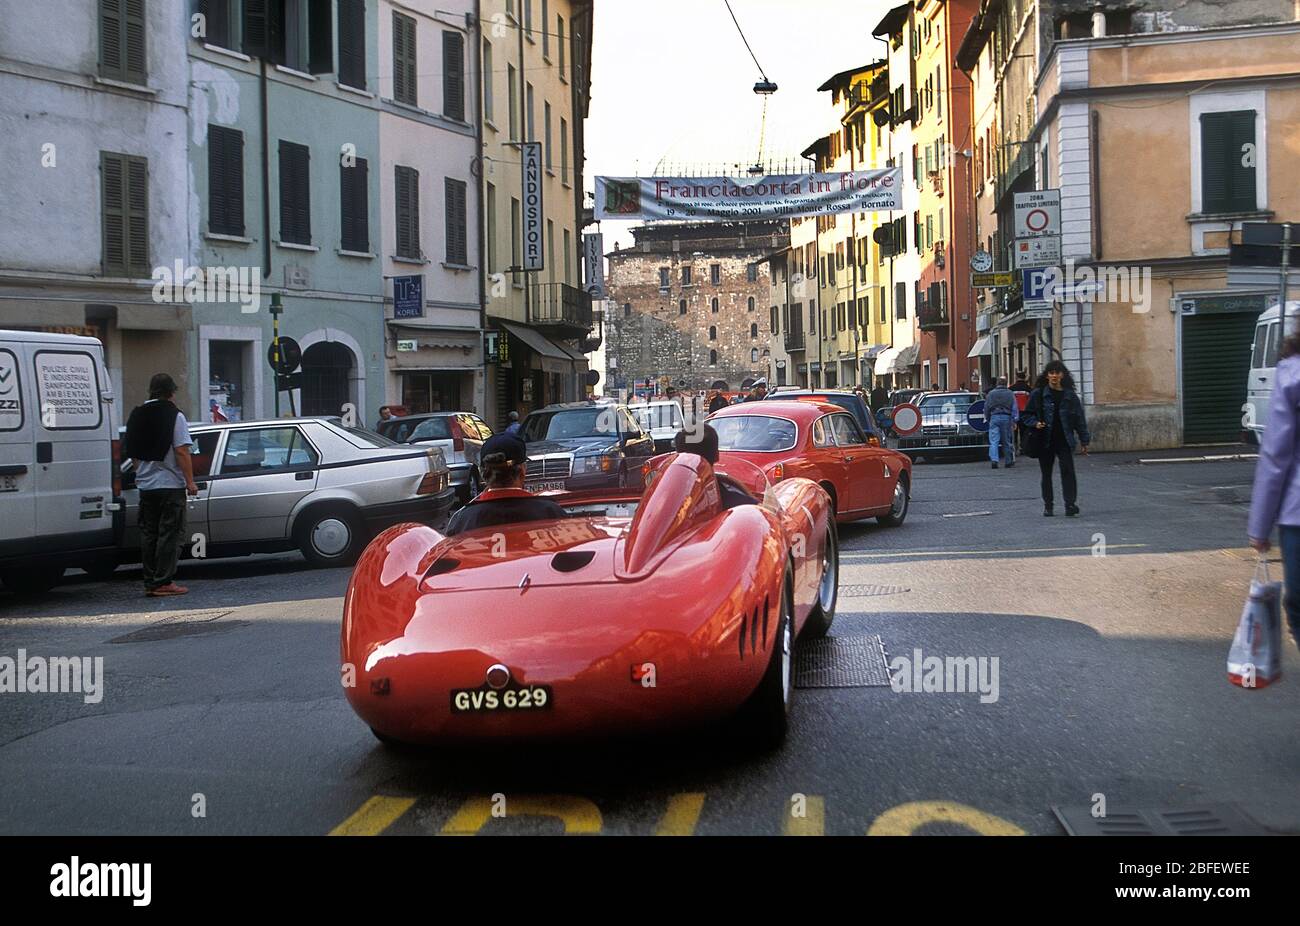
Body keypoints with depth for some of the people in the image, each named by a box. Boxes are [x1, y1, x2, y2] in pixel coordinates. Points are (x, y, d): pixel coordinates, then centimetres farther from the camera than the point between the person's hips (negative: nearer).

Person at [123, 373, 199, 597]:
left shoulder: (137, 415, 9)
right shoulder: (174, 416, -9)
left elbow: (132, 452, 14)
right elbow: (182, 452, -14)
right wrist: (190, 482, -11)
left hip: (145, 485, 6)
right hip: (171, 484, -6)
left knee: (148, 534, 10)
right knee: (170, 534, -2)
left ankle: (150, 583, 12)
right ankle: (163, 582, -5)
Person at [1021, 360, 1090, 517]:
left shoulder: (1070, 395, 6)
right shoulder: (1038, 394, 2)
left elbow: (1079, 418, 9)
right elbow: (1027, 415, 7)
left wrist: (1084, 440, 7)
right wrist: (1035, 423, -14)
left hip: (1064, 440, 0)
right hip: (1045, 441, 0)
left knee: (1068, 470, -12)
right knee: (1046, 473, 7)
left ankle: (1070, 504, -14)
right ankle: (1047, 505, 18)